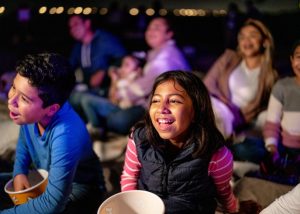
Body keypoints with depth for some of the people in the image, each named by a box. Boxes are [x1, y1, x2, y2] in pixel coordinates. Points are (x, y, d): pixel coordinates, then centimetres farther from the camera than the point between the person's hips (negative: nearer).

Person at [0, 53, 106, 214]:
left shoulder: (65, 135, -40)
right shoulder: (30, 111, -18)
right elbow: (24, 141, 8)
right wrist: (19, 172, -6)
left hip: (79, 188, -7)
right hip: (47, 177, 7)